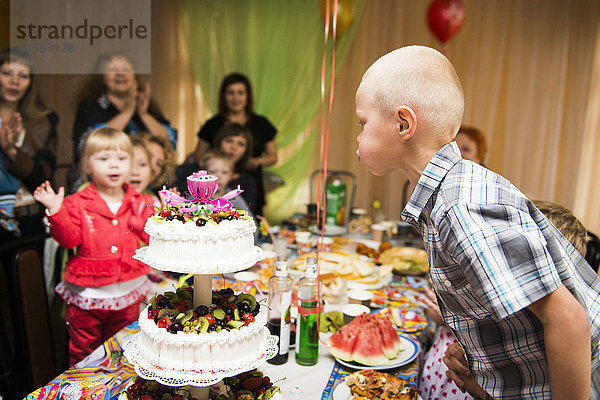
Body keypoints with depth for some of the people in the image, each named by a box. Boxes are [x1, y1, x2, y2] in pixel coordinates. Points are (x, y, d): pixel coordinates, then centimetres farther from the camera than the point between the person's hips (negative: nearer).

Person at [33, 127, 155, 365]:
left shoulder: (139, 203, 0)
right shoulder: (78, 203, -6)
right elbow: (69, 239, -12)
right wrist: (56, 211, -23)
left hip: (128, 293, 2)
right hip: (87, 293, -2)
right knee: (82, 353, 14)